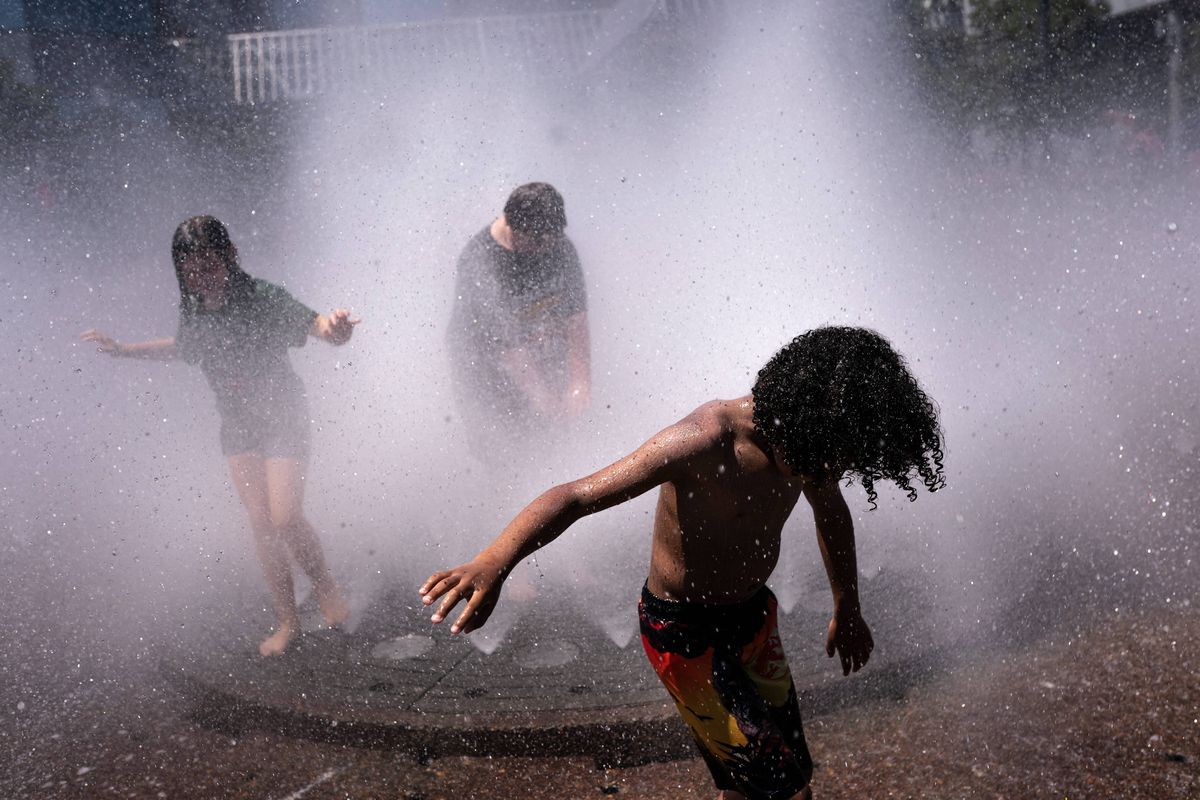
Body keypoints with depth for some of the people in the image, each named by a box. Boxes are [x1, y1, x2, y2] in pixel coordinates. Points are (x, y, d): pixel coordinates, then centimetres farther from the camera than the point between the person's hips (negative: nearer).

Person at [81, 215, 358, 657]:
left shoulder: (262, 298, -22)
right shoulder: (193, 309, -6)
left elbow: (312, 322, -36)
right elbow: (184, 346, 16)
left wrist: (332, 327, -60)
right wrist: (123, 349, 14)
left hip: (283, 418, -5)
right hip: (237, 425, 5)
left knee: (285, 518, -12)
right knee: (261, 524, 3)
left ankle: (324, 586, 16)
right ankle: (287, 620, 14)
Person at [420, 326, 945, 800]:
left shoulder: (805, 436, -10)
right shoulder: (706, 442, -33)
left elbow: (831, 511, 12)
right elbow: (575, 496, -39)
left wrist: (847, 608, 25)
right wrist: (493, 562, -55)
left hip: (752, 612, 7)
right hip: (684, 630, -7)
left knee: (785, 757, 19)